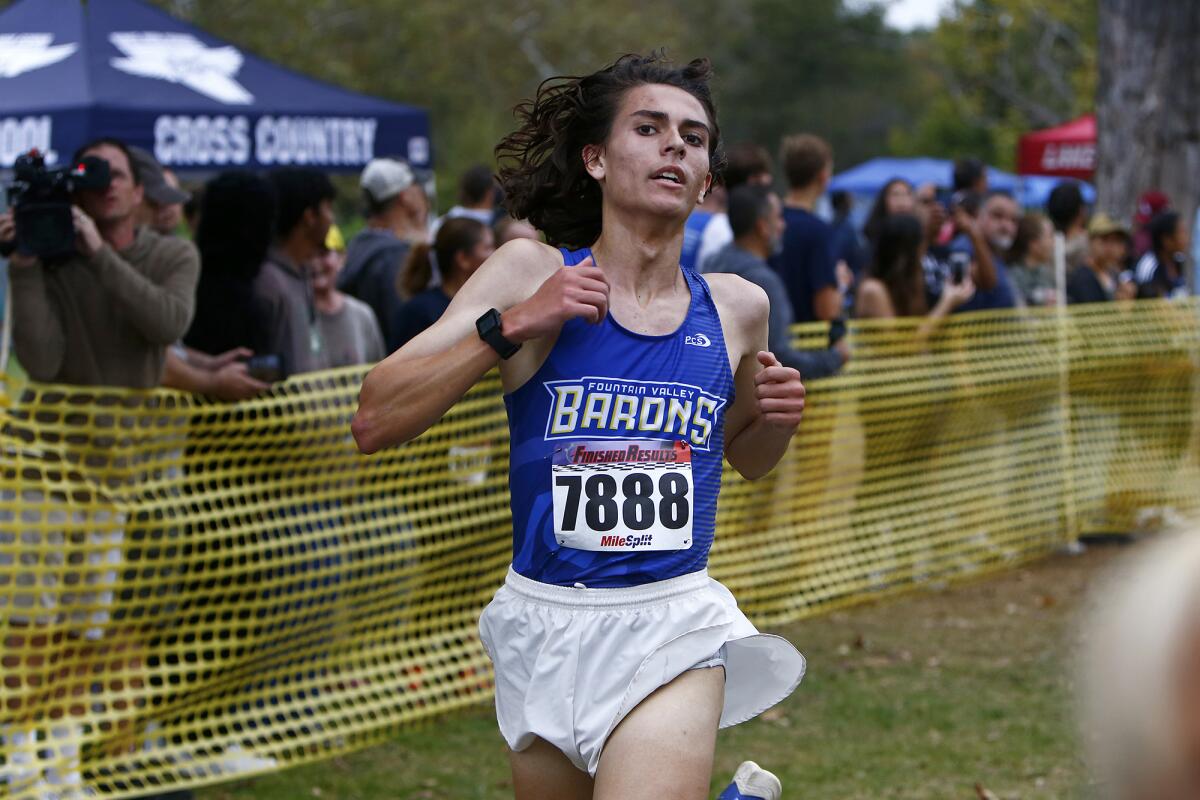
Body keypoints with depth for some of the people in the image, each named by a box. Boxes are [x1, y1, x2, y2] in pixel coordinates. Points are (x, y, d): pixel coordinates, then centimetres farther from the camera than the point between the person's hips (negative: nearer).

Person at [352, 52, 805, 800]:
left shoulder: (736, 307, 4)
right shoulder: (528, 272, -4)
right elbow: (374, 422, -10)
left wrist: (777, 417, 1)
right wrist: (511, 327, -17)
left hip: (673, 623, 0)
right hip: (546, 619, 0)